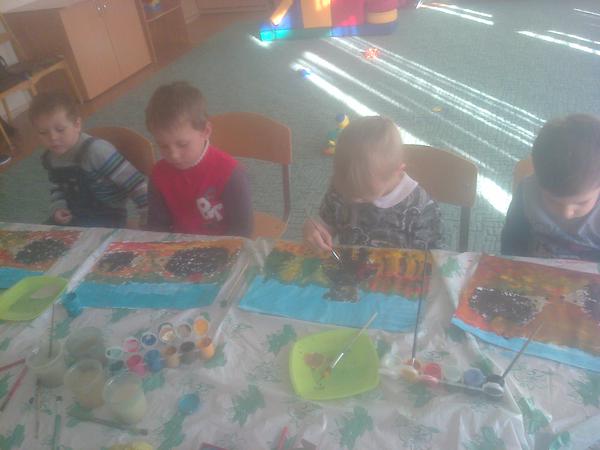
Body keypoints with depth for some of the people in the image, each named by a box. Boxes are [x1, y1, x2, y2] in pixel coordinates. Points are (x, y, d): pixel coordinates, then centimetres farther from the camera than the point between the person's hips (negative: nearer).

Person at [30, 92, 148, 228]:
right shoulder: (49, 158, -1)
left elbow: (135, 182, -27)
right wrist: (57, 208, -2)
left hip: (107, 218, -7)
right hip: (72, 216, 7)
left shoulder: (96, 151, -26)